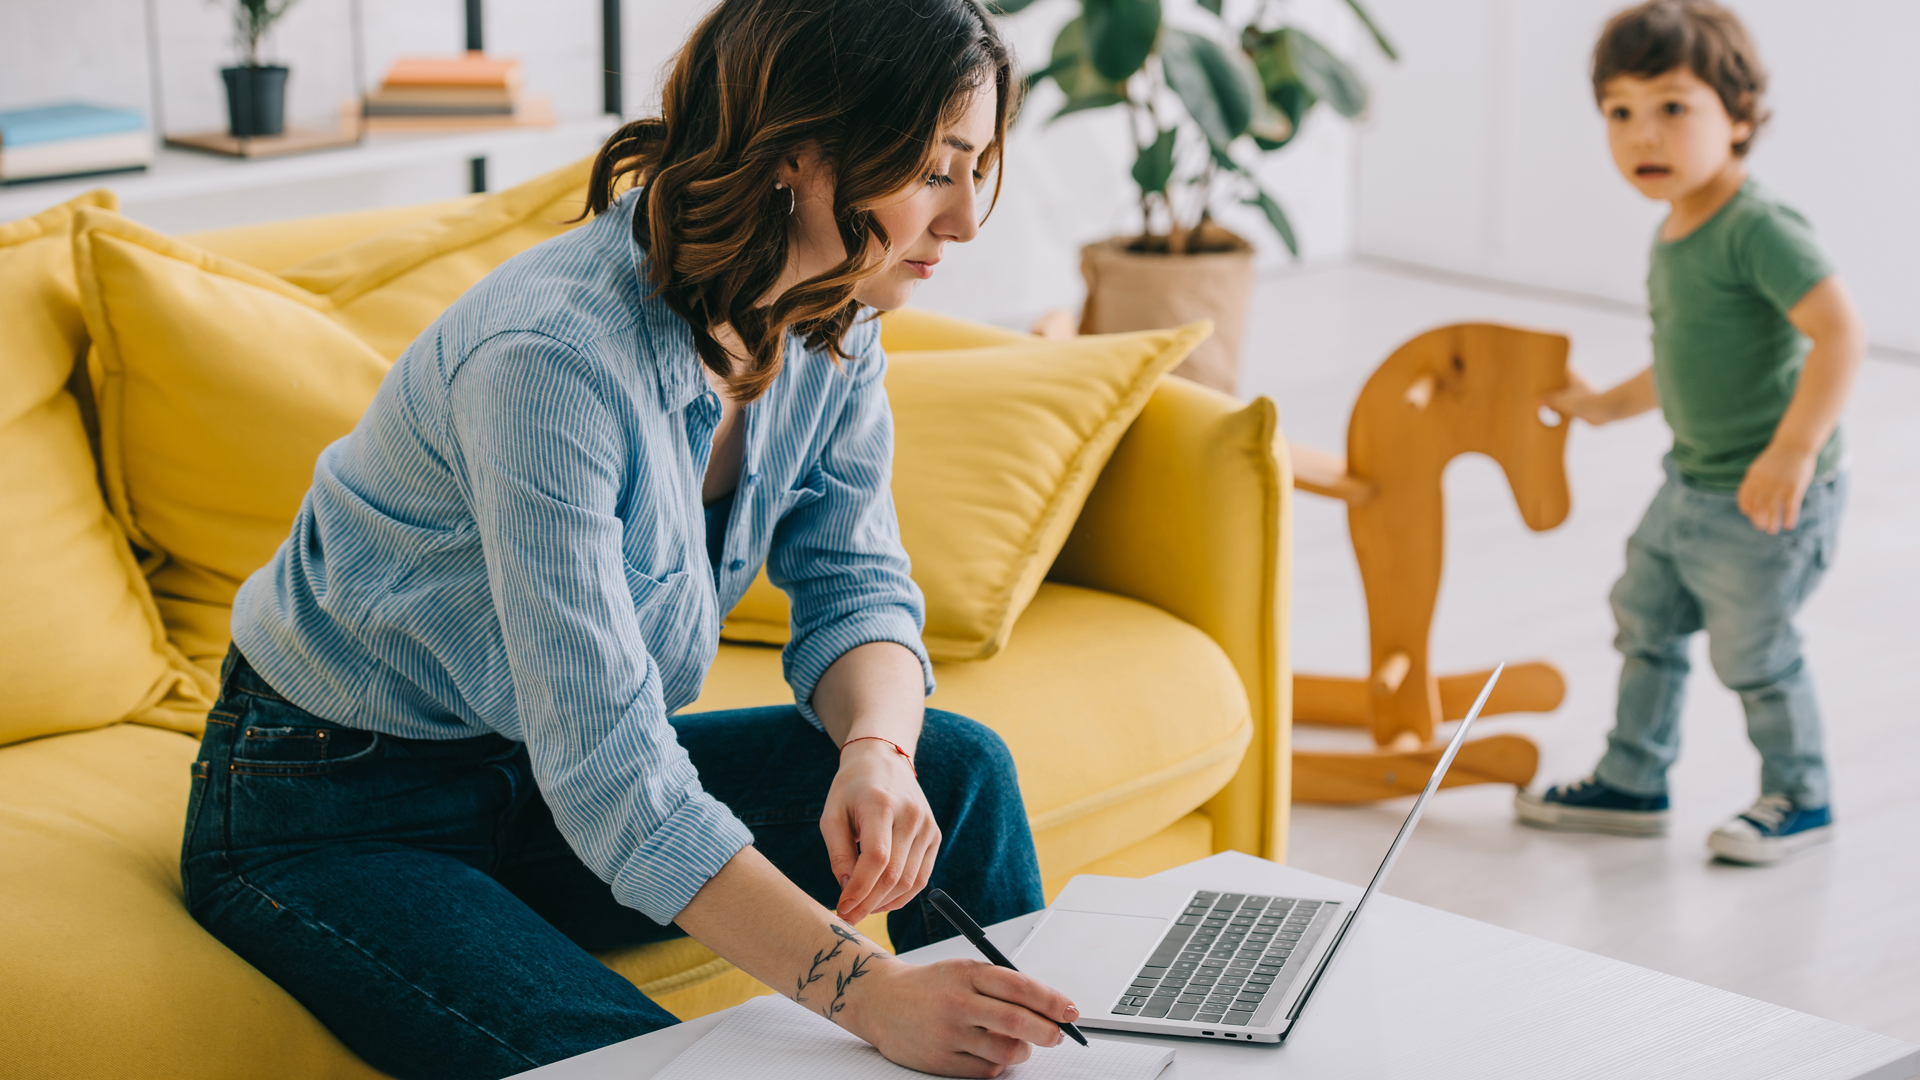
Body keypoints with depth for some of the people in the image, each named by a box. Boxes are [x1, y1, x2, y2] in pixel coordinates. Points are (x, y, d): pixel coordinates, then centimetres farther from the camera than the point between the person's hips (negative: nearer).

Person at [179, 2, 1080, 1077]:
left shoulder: (833, 321, -8)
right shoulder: (552, 355, -33)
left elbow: (858, 591, -1)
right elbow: (603, 771, -37)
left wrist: (876, 751, -25)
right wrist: (870, 990, -45)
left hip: (560, 770, 7)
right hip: (334, 821, -7)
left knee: (957, 768, -10)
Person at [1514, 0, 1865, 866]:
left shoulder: (1758, 229, -23)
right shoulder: (1673, 236, 7)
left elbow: (1839, 333, -31)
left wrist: (1794, 449, -37)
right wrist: (1613, 405, 27)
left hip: (1766, 498, -10)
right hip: (1691, 483, 10)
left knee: (1752, 652, 2)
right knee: (1645, 619, 19)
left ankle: (1799, 801, 24)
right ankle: (1630, 785, 35)